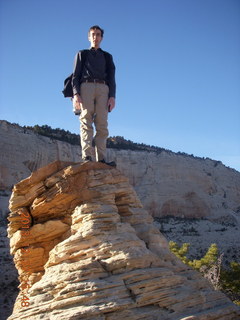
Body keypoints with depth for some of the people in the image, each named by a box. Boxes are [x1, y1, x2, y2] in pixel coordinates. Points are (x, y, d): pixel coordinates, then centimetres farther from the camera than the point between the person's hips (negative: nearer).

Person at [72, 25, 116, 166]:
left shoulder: (107, 57, 27)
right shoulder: (82, 54, 23)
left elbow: (112, 78, 16)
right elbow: (76, 75, 11)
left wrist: (112, 96, -1)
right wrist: (76, 94, -6)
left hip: (103, 89, 2)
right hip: (86, 86, -1)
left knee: (102, 125, -11)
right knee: (86, 122, -15)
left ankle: (101, 159, -17)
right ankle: (87, 156, -24)